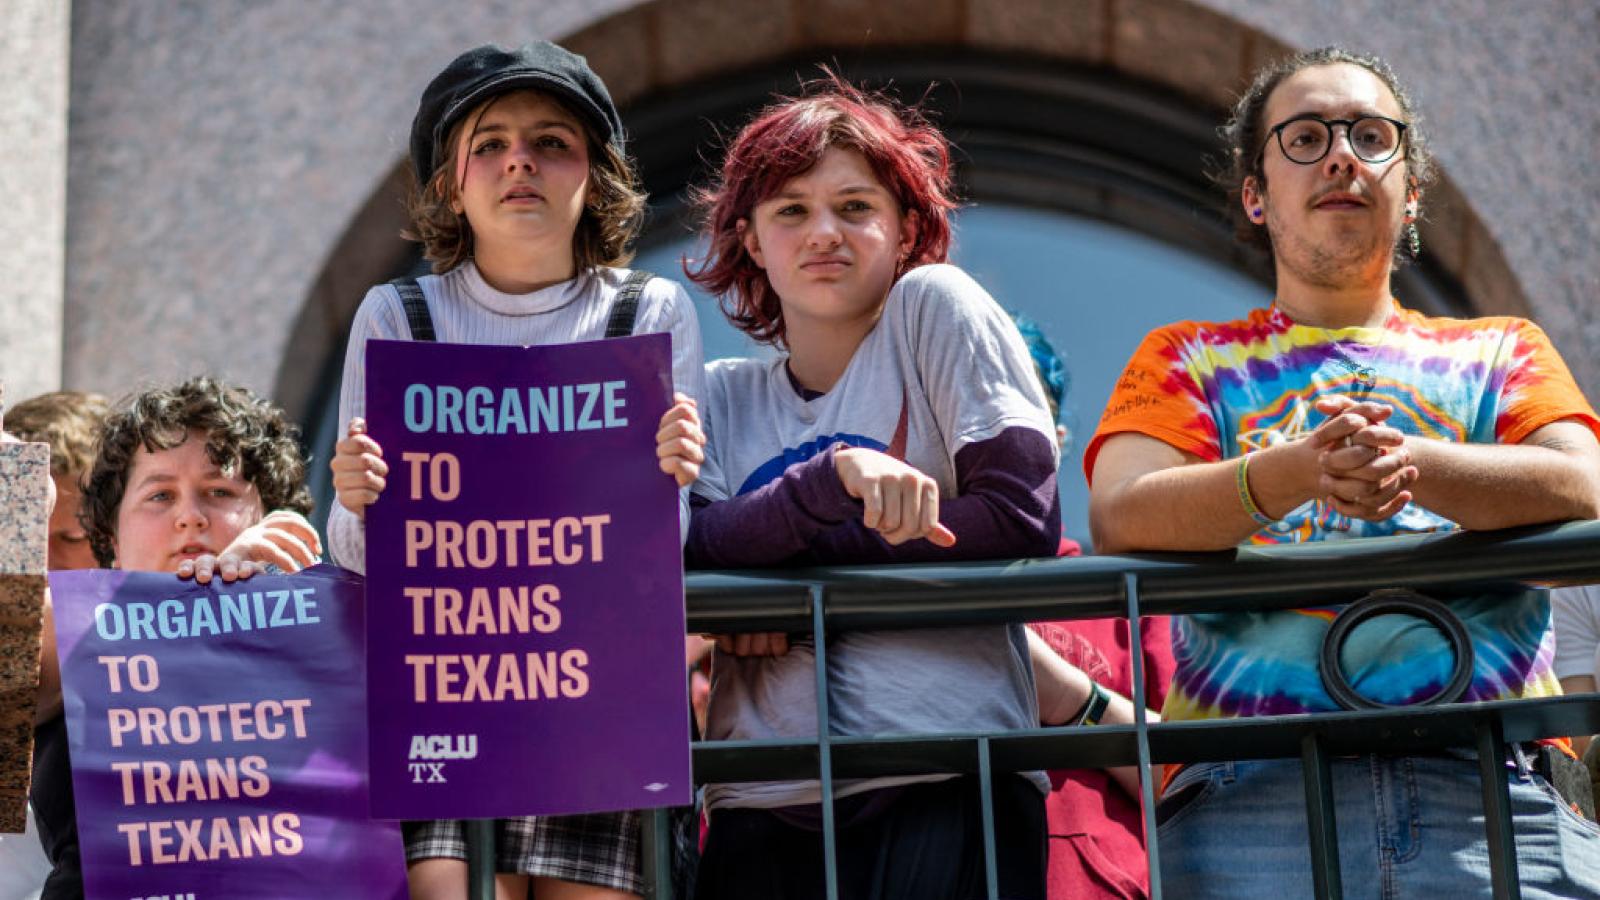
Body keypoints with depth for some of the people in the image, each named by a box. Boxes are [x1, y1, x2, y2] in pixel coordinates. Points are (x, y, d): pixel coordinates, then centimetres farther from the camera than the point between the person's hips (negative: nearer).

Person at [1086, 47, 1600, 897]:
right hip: (1250, 787, -1)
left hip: (1485, 780, 1)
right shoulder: (1188, 359, 21)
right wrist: (1295, 469, -18)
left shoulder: (1498, 350, 24)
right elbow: (1118, 516, 1)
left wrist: (1411, 464, -16)